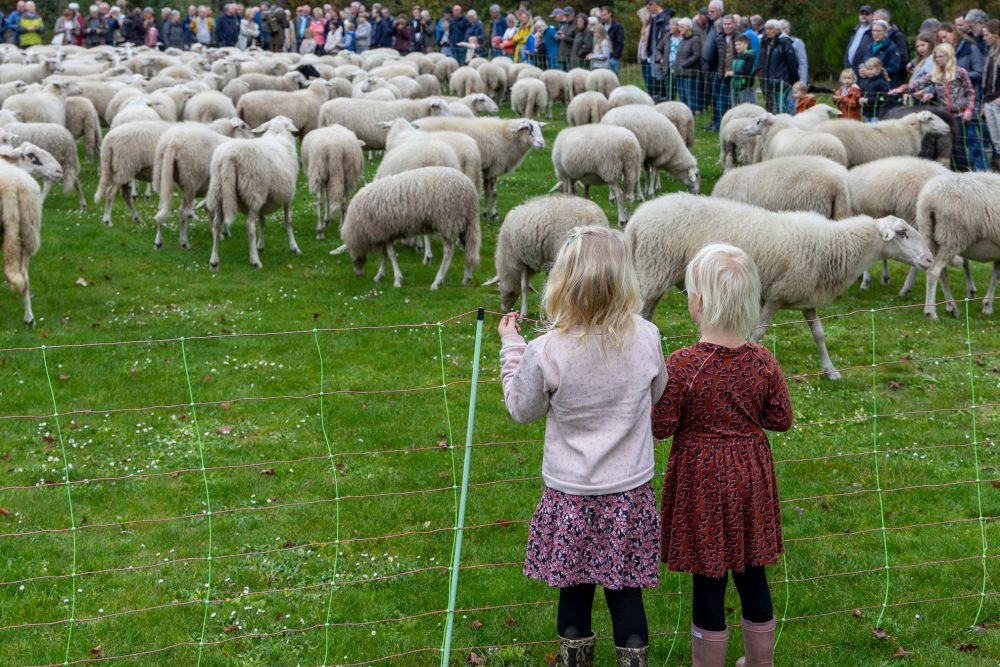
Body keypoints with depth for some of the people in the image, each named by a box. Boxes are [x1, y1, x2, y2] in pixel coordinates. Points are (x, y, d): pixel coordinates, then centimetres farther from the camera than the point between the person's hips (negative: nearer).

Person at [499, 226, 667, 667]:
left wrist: (511, 346, 10)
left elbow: (523, 410, 1)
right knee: (625, 592, 11)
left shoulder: (545, 353, -18)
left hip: (570, 496, -1)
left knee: (574, 591, 12)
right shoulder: (646, 338, -11)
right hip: (630, 492, 2)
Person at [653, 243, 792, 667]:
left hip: (701, 481, -4)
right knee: (752, 576, 17)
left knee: (708, 582, 6)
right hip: (750, 478, 4)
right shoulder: (762, 362, -9)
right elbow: (781, 420, 1)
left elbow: (660, 427, -14)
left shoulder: (682, 365, -21)